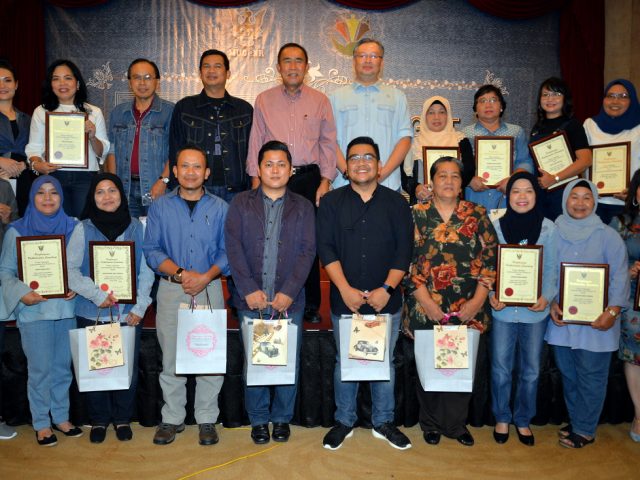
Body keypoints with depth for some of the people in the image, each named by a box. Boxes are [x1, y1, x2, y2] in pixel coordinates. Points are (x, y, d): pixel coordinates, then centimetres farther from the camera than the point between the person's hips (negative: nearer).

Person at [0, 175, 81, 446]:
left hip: (66, 308, 3)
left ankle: (61, 417, 26)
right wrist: (22, 293, -15)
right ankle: (41, 423, 18)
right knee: (40, 368, 2)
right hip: (34, 310, -2)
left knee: (63, 366, 10)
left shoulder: (73, 228, 5)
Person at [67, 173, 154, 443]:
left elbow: (146, 271, 2)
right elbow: (70, 270, -3)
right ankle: (99, 420, 26)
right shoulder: (83, 229, 1)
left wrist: (139, 307, -5)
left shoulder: (136, 227, 3)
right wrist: (97, 294, -13)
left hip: (129, 314, 1)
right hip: (92, 313, 0)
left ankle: (122, 418, 26)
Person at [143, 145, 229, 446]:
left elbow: (228, 251, 1)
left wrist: (205, 277, -14)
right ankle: (172, 419, 21)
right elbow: (151, 249, 0)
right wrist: (181, 273, -13)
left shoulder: (220, 208, 6)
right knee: (171, 359, 6)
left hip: (210, 289, 0)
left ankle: (207, 420, 17)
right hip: (171, 290, 1)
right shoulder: (160, 207, 7)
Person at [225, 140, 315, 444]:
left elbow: (308, 251, -1)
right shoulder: (241, 204, 7)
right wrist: (249, 289, -12)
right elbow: (234, 248, -2)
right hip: (252, 300, 0)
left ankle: (282, 418, 24)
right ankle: (258, 420, 22)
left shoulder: (303, 207, 8)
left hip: (289, 300, 0)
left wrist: (288, 292, -12)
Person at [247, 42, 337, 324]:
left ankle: (311, 305, 12)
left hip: (309, 178, 0)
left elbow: (328, 143, 7)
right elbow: (256, 142, 9)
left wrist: (325, 181, 0)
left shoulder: (320, 101, 9)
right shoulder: (264, 100, 10)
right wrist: (256, 180, 1)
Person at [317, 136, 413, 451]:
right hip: (344, 299, 0)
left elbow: (404, 250, 0)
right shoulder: (331, 202, 4)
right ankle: (344, 422, 25)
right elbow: (326, 248, -3)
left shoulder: (396, 203, 5)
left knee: (385, 362, 10)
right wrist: (345, 289, -13)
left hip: (386, 300, 1)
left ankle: (383, 422, 26)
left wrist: (387, 289, -11)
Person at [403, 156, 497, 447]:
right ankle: (431, 423, 29)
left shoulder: (477, 215, 6)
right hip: (426, 309, -1)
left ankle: (455, 423, 27)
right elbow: (408, 260, -5)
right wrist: (425, 301, -11)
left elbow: (490, 259, 2)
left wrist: (477, 301, -7)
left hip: (469, 310, 1)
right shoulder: (417, 215, 1)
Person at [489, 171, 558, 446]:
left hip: (535, 310, 1)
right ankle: (502, 418, 27)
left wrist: (546, 297, -14)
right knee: (501, 368, 8)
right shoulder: (496, 226, -2)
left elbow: (551, 268, 1)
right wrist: (491, 295, -13)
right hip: (502, 308, -1)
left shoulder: (548, 228, -1)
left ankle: (523, 420, 30)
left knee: (531, 370, 11)